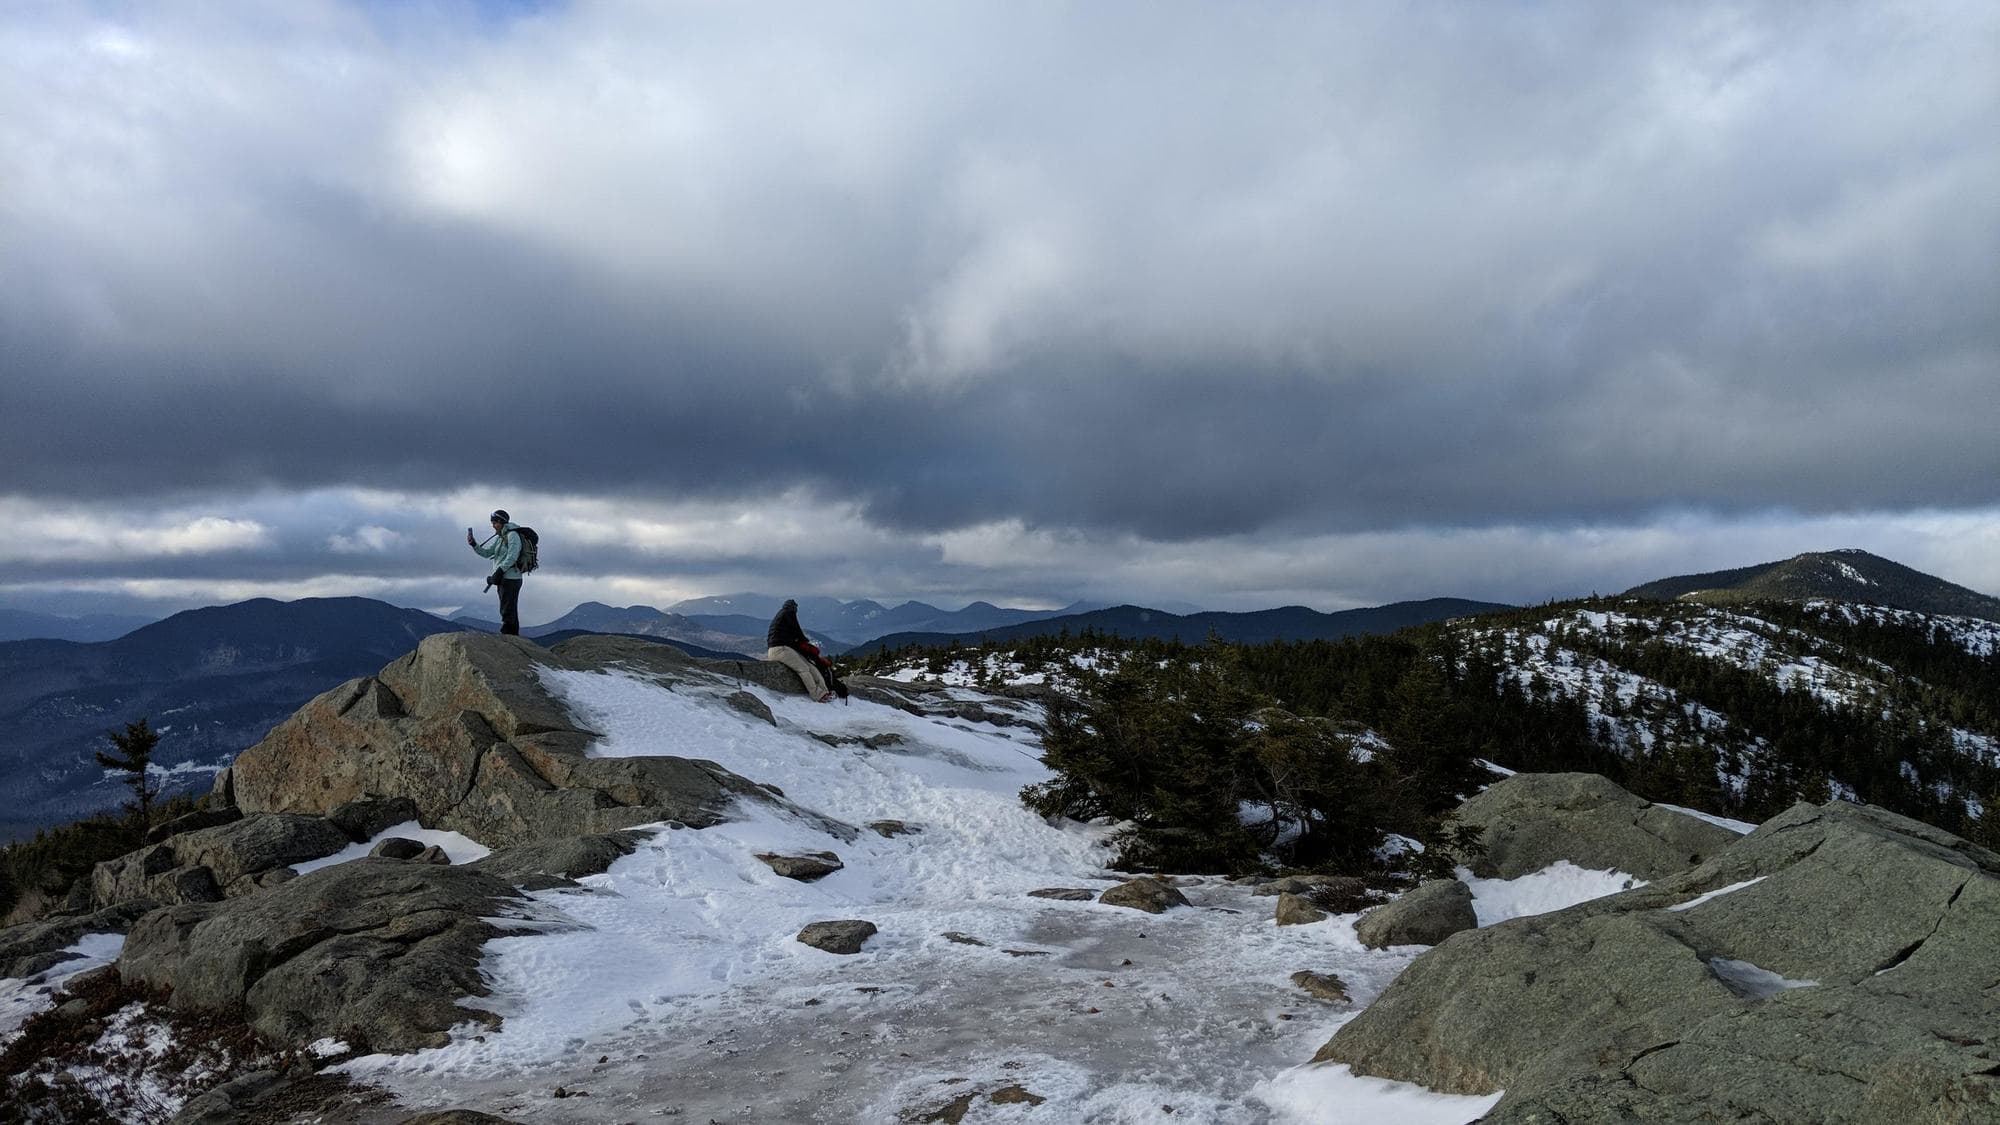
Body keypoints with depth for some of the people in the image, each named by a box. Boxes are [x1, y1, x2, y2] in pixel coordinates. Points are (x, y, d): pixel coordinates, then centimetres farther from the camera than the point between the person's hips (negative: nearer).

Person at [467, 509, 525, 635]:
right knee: (510, 612, 13)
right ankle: (514, 638, 18)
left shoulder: (512, 535, -10)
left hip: (510, 579, -10)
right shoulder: (499, 538, 18)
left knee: (507, 611, -10)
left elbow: (512, 557, -20)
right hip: (503, 579, 10)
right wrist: (474, 545, 5)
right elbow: (487, 552, 19)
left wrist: (499, 571, -22)